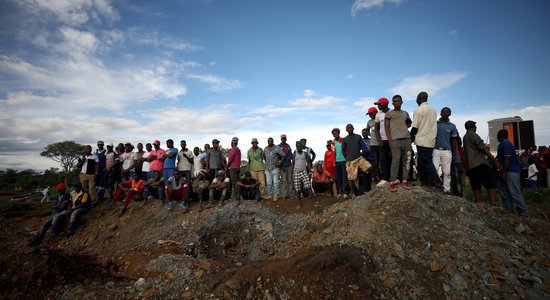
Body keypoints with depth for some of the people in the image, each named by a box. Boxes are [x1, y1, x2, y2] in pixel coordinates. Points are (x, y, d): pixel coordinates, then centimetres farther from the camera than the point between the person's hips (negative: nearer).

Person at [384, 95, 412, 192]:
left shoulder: (405, 113, 20)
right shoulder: (389, 113, 7)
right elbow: (386, 128, 1)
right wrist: (390, 140, -9)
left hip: (407, 138, 5)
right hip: (395, 139, -5)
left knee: (407, 160, 1)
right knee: (396, 160, -12)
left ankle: (405, 180, 6)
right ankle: (393, 182, -10)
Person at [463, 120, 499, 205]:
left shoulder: (464, 138, 22)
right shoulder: (473, 135, -3)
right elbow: (483, 149, -9)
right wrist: (494, 160, -7)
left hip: (470, 166, 8)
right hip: (479, 164, -8)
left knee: (476, 187, 6)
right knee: (491, 184, -7)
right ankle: (493, 204, -16)